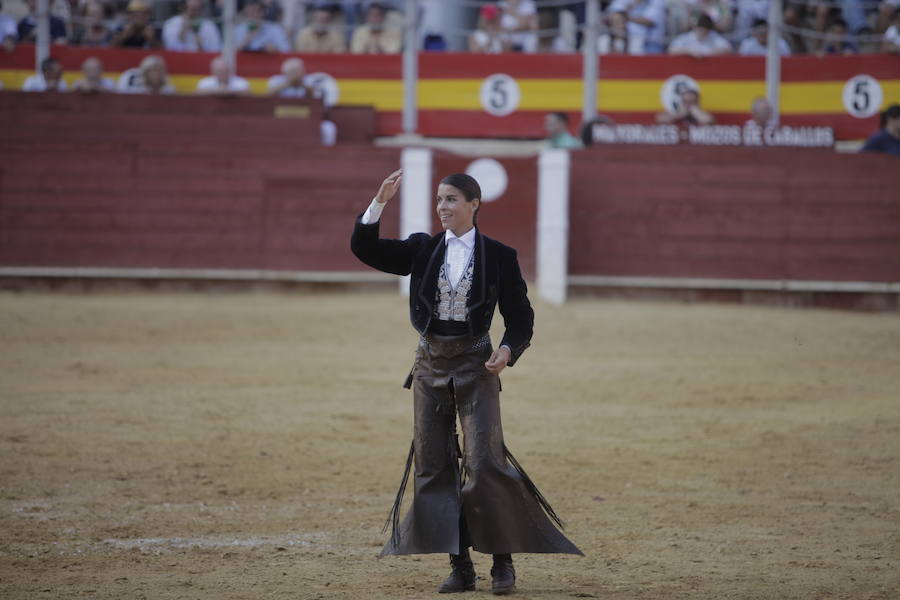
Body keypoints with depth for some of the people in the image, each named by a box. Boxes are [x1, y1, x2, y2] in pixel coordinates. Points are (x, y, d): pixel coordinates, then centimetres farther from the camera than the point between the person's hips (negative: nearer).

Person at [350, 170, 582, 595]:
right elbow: (365, 249, 0)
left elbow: (520, 318, 3)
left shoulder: (499, 256, -2)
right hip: (430, 364, 3)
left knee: (485, 465, -12)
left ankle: (503, 560, 1)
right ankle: (460, 566, 9)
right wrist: (380, 202, -11)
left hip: (475, 368, -3)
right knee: (433, 467, 2)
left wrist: (508, 350, -16)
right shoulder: (422, 249, 5)